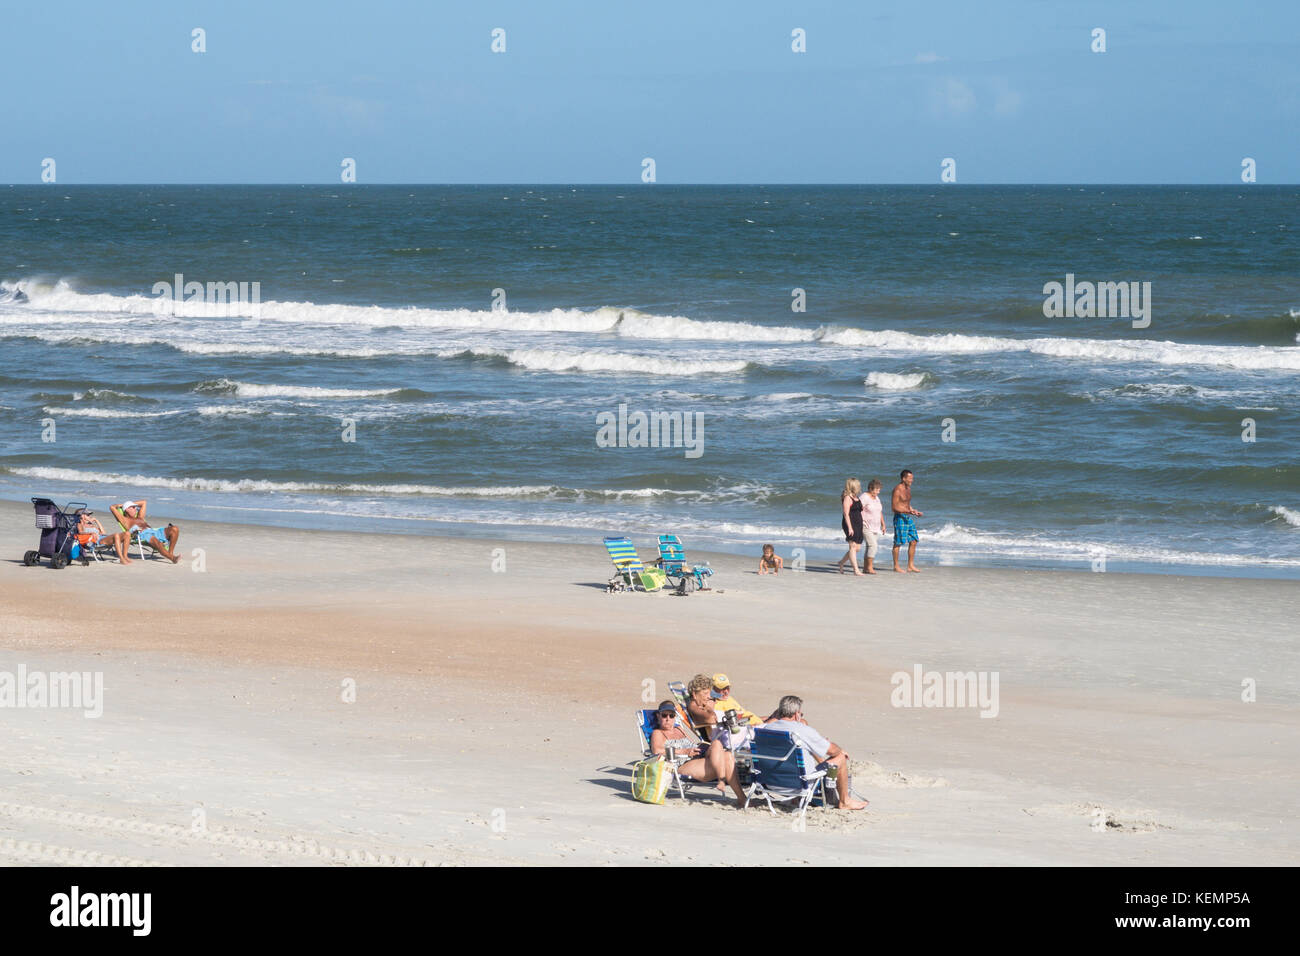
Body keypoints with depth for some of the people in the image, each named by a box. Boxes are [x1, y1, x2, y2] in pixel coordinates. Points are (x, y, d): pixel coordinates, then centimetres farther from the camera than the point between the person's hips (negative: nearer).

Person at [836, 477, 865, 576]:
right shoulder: (847, 498, -9)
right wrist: (849, 527, -22)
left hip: (858, 525, 9)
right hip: (850, 524, -9)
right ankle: (856, 570, -13)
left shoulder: (856, 497, 17)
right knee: (853, 546, -11)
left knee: (856, 548, 8)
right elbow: (846, 514, -15)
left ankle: (841, 563, 24)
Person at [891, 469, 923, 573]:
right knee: (898, 542, -3)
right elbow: (894, 507, -17)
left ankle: (910, 565, 12)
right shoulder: (897, 489, -13)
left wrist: (915, 511, 11)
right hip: (900, 518, -8)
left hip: (908, 518, 8)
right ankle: (896, 566, 4)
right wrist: (908, 511, -24)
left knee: (913, 541, 5)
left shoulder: (908, 488, 14)